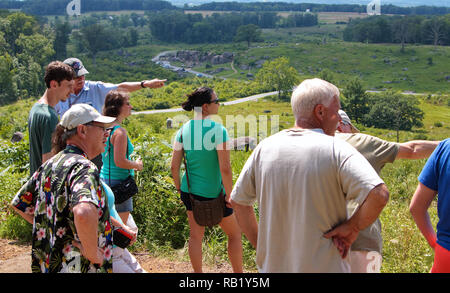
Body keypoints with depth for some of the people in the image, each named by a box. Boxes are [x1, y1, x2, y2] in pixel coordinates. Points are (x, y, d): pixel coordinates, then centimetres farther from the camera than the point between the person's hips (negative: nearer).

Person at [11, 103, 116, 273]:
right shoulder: (84, 168, -21)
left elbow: (18, 204, 18)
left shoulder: (48, 165, 6)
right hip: (80, 267, -8)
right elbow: (84, 213, -40)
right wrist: (93, 254, -26)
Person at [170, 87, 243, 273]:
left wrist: (180, 190, 12)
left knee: (195, 236, 18)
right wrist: (229, 194, -9)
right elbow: (225, 168, -22)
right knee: (234, 234, 16)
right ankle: (238, 272, 26)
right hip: (213, 194, -5)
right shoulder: (218, 130, -19)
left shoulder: (183, 130, -3)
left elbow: (174, 166, -1)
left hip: (190, 192, 5)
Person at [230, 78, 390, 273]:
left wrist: (260, 246, 11)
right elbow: (378, 195, -26)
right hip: (323, 266, -3)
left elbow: (238, 202, 6)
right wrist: (352, 228, -11)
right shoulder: (336, 150, -14)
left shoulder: (265, 148, -1)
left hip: (272, 265, 4)